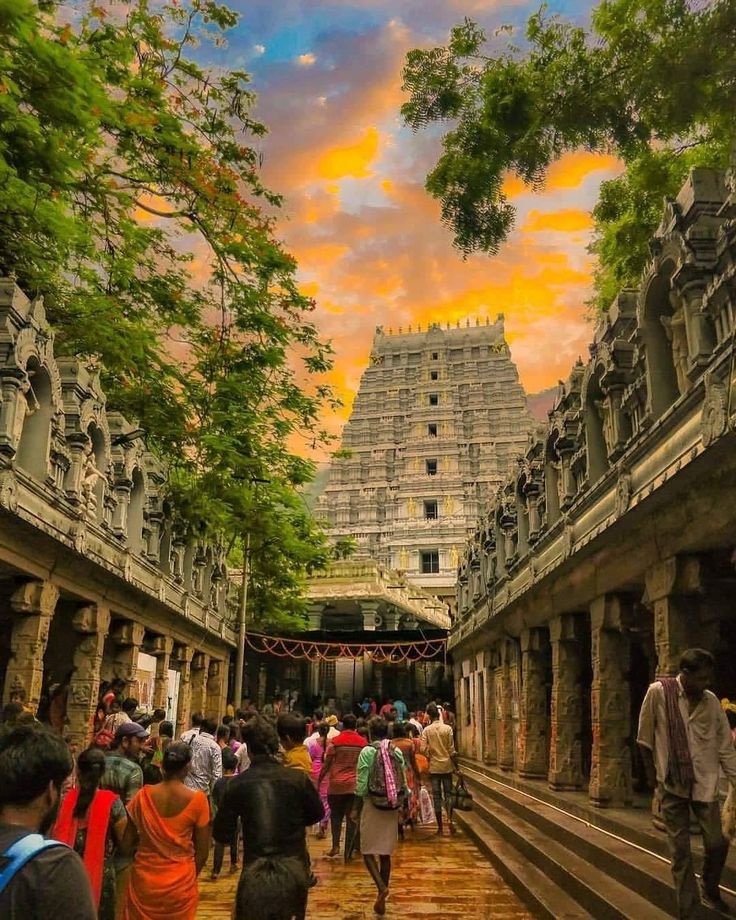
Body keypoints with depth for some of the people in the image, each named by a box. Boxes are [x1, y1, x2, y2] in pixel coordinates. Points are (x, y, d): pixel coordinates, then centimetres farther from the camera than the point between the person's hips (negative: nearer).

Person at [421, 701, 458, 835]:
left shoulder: (426, 730, -5)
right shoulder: (447, 728, -6)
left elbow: (423, 749, -12)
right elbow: (452, 750, -6)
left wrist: (430, 757, 7)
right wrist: (456, 766, 2)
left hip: (434, 767, 0)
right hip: (447, 766, 0)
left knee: (436, 796, 7)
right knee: (448, 793, 12)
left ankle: (440, 827, 10)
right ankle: (449, 818, -9)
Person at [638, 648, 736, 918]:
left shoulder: (711, 701, -3)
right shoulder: (658, 692, -12)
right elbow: (645, 738, -2)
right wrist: (653, 774, 5)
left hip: (705, 783, 2)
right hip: (672, 783, -2)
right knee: (680, 851, 4)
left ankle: (710, 891, 31)